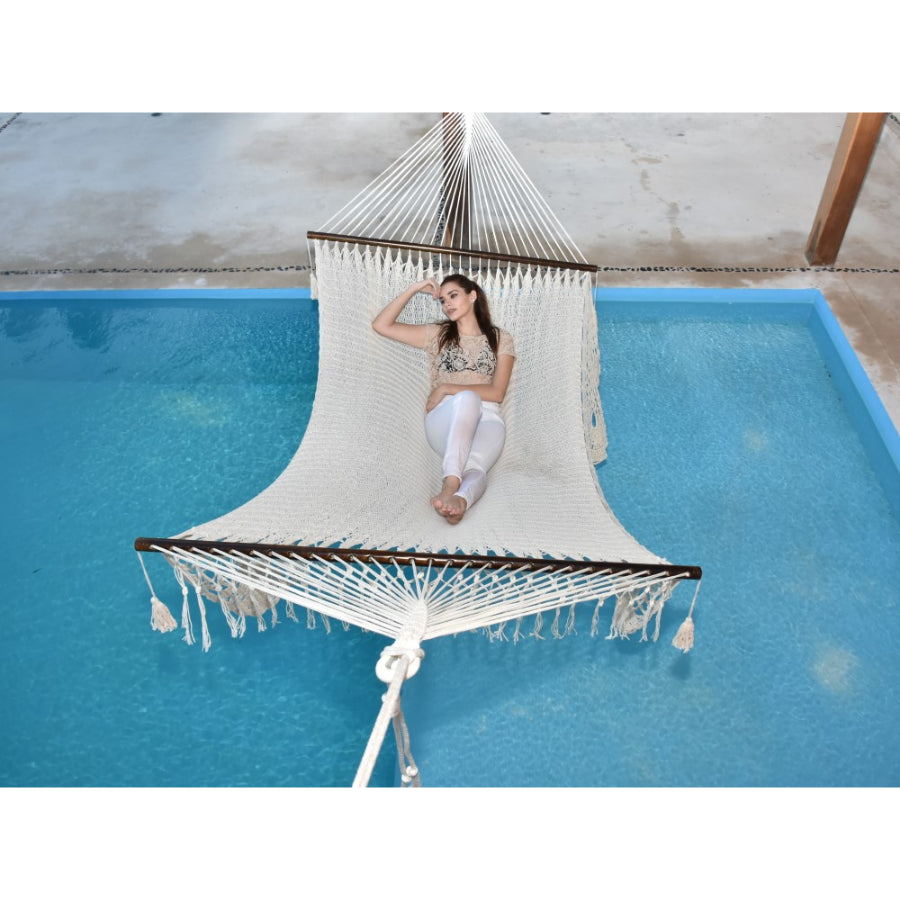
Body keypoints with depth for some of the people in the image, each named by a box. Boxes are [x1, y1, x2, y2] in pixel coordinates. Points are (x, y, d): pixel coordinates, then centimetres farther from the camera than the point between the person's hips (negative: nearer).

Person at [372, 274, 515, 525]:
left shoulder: (500, 339, 14)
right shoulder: (437, 335, 18)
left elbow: (496, 393, 1)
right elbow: (381, 325, 12)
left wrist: (446, 388, -5)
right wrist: (414, 289, 8)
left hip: (485, 419, 1)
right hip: (444, 422, -1)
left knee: (475, 467, -36)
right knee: (467, 398, -38)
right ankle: (451, 484, -59)